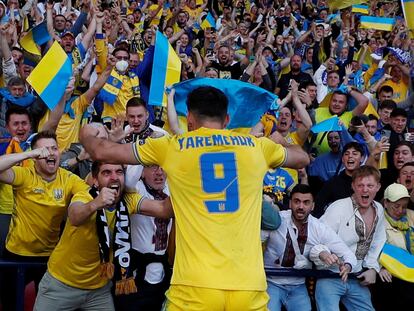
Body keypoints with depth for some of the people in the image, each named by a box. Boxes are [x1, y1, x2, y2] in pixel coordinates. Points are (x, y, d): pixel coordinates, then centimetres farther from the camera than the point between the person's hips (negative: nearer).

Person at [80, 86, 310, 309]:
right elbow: (302, 158, 29)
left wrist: (86, 135, 35)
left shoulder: (171, 147, 4)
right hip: (249, 287, 2)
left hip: (196, 286, -2)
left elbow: (102, 152, 14)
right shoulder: (255, 146, 9)